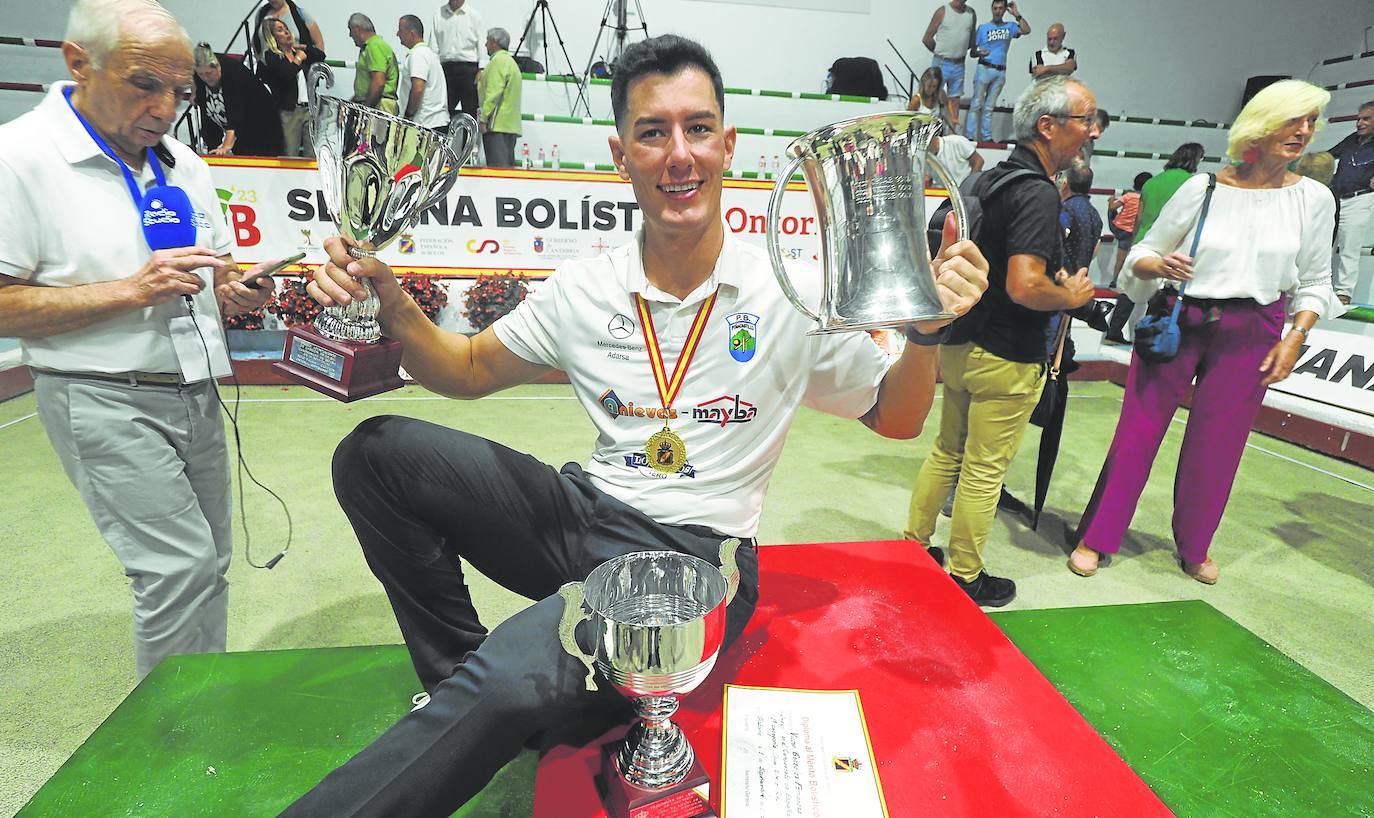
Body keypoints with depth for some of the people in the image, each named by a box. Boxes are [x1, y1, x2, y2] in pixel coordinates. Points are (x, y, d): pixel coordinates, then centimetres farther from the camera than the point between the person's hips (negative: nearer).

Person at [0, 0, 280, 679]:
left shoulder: (183, 163, 12)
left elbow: (217, 265, 19)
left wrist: (234, 291, -3)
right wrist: (131, 291, -20)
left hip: (195, 392, 6)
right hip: (105, 401, -6)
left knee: (207, 566, 12)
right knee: (181, 566, -10)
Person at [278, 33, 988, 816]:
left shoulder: (791, 295, -6)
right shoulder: (584, 290, 2)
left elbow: (895, 416, 4)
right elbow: (467, 370, 12)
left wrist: (928, 330, -16)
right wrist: (392, 303, -6)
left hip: (695, 554, -4)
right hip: (585, 515, 5)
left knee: (505, 686, -31)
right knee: (378, 453, -4)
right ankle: (460, 681, 7)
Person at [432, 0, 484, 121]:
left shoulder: (474, 15, 5)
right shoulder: (439, 14, 11)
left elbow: (481, 44, 3)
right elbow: (434, 46, 11)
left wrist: (481, 71, -8)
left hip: (468, 69, -2)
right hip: (446, 67, 2)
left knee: (470, 111, -1)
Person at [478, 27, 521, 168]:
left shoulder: (498, 60, -6)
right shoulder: (511, 61, 24)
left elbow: (493, 93, -15)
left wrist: (483, 118, -15)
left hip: (497, 124, -10)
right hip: (511, 124, 10)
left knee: (498, 167, -15)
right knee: (508, 165, 7)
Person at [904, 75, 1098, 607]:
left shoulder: (990, 179, 11)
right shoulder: (1038, 193, -17)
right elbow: (1024, 287, -29)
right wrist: (1071, 296, -8)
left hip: (960, 341, 9)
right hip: (1005, 357, -9)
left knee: (948, 451, 20)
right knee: (984, 470, 4)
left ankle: (913, 544, 31)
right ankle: (964, 577, 19)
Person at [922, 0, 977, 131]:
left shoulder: (972, 13, 7)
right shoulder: (942, 11, -4)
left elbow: (971, 40, 17)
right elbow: (927, 39, -3)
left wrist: (959, 51, 9)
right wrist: (940, 52, 7)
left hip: (959, 66, 4)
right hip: (941, 64, -4)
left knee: (954, 101, 6)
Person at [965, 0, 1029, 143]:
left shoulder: (1009, 27, 11)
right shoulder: (983, 27, 5)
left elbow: (1027, 30, -5)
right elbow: (972, 51, 2)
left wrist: (1016, 14, -3)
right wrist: (979, 53, -21)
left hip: (1001, 72, 3)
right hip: (984, 69, -3)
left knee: (989, 107, 6)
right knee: (976, 104, -8)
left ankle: (986, 137, 6)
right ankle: (970, 136, -10)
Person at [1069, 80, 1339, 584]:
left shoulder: (1313, 199, 4)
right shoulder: (1202, 188, -2)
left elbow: (1314, 282, 10)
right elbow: (1145, 252, 2)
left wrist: (1294, 340, -2)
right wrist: (1160, 265, -21)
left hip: (1249, 335, 2)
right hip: (1178, 323, -2)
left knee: (1217, 446, 7)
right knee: (1139, 431, -1)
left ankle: (1194, 547, 28)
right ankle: (1096, 538, 11)